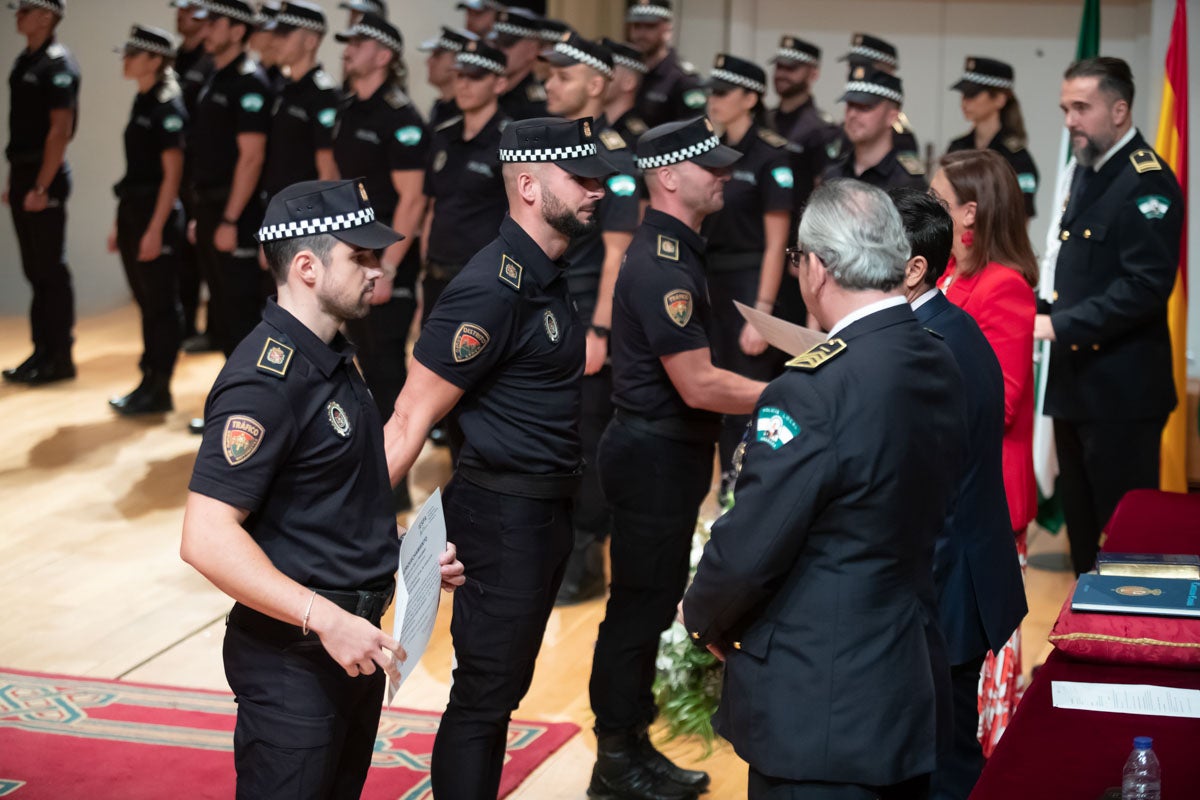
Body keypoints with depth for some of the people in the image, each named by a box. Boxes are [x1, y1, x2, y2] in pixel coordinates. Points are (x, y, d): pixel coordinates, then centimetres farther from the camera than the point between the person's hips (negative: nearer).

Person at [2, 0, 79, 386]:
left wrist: (41, 186, -21)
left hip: (45, 178, -9)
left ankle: (60, 358, 5)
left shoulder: (57, 65, -14)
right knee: (34, 270, 12)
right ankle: (42, 352, 19)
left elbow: (60, 130, -19)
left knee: (51, 270, -2)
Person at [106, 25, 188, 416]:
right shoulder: (141, 104, 13)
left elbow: (172, 174, -17)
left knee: (163, 304, -1)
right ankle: (148, 382, 20)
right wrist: (121, 223, 16)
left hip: (157, 213, -9)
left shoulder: (168, 108, -13)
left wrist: (156, 228, -20)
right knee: (146, 302, 13)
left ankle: (160, 390, 5)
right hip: (132, 209, 9)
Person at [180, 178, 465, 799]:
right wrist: (325, 620, -31)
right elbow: (206, 539, -27)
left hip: (354, 645, 10)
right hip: (293, 658, -10)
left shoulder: (333, 359, 13)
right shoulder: (265, 380, -20)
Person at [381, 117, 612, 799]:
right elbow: (411, 419, -22)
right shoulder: (493, 289, -21)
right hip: (504, 512, -9)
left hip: (545, 508, 9)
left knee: (505, 687, 19)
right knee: (484, 694, 1)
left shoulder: (547, 277, 9)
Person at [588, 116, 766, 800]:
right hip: (655, 455, -10)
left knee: (652, 602, 16)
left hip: (671, 452, 10)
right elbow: (699, 385, -25)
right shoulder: (663, 265, -21)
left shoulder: (676, 251, 12)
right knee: (641, 605, 0)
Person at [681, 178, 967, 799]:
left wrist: (705, 620, 1)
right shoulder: (940, 367, 2)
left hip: (819, 709, -8)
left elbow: (746, 550, -20)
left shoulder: (813, 391, -24)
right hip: (912, 687, 8)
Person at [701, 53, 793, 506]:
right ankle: (728, 486, 22)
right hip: (709, 282, 7)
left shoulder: (771, 155, -11)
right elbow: (694, 226, 13)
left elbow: (775, 244, -13)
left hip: (750, 283, -7)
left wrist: (762, 312, -17)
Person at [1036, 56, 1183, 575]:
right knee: (1082, 527, 17)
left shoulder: (1147, 182, -15)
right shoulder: (1086, 171, 13)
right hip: (1077, 381, 9)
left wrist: (1061, 325, -24)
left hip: (1121, 389, -9)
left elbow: (1146, 285, -23)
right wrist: (1049, 314, 9)